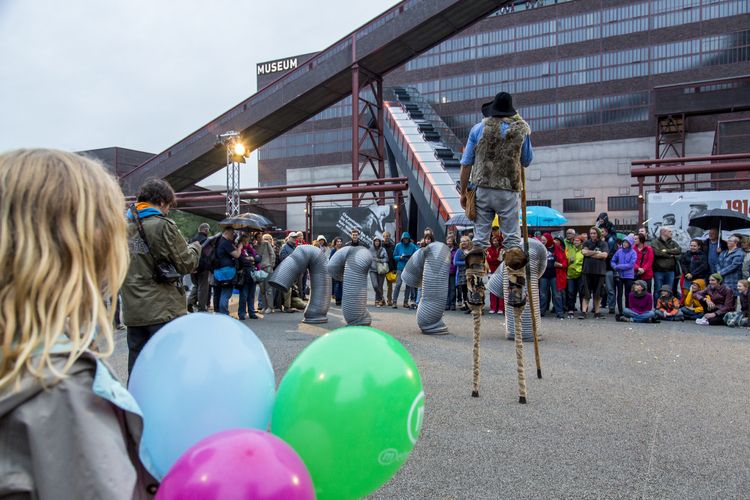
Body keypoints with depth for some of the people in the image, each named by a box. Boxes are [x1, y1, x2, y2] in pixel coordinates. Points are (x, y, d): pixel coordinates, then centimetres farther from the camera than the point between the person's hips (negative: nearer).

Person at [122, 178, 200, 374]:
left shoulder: (124, 226, 8)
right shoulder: (163, 226, -12)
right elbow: (186, 264, -8)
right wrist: (195, 247, 11)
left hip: (133, 312, 6)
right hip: (164, 310, -6)